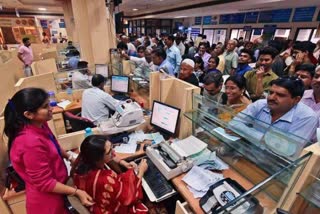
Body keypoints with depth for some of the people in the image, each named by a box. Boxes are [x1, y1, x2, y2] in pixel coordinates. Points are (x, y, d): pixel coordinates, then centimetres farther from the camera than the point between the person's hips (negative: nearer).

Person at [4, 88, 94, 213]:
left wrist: (69, 157, 6)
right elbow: (44, 183, -26)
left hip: (57, 184, 8)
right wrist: (77, 192, -22)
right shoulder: (31, 142, -35)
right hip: (46, 198, -7)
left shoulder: (39, 125, -9)